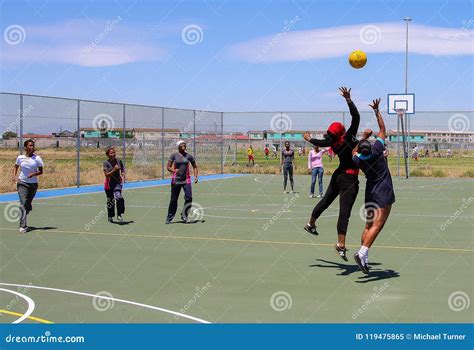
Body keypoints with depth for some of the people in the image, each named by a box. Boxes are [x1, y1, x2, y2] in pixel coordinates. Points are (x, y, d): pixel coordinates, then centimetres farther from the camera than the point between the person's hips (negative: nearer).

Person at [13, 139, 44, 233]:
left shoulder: (37, 158, -3)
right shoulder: (20, 157, 1)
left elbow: (41, 171, -1)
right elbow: (16, 167, 18)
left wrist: (33, 174, -20)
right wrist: (14, 176, 2)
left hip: (33, 184, 1)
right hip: (22, 183, -1)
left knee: (28, 206, 11)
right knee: (23, 204, -15)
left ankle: (23, 217, 42)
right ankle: (23, 226, -16)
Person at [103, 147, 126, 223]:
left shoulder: (119, 161, 1)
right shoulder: (106, 163, -9)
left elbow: (123, 171, 14)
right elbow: (106, 175, -15)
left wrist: (123, 176, -6)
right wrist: (114, 170, -27)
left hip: (118, 183, 1)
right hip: (109, 185, -1)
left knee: (118, 197, -23)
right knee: (110, 201, 10)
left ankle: (119, 215, -15)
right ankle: (110, 217, 27)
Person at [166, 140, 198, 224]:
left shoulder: (189, 156, 4)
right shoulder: (174, 155, 0)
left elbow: (195, 167, 15)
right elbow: (168, 167, 3)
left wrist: (195, 177, 3)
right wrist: (174, 171, -17)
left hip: (186, 180, 1)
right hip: (176, 180, -1)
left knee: (189, 197, -13)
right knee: (173, 200, 5)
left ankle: (184, 216, 4)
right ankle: (169, 218, 20)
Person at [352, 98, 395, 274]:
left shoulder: (358, 159, -2)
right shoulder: (377, 150, -13)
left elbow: (355, 152, 24)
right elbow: (383, 129, -1)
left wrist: (364, 137, 24)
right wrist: (377, 111, 6)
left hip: (370, 194, 6)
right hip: (384, 194, -5)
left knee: (369, 225, 12)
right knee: (376, 226, -10)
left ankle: (364, 259, 9)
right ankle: (362, 253, -24)